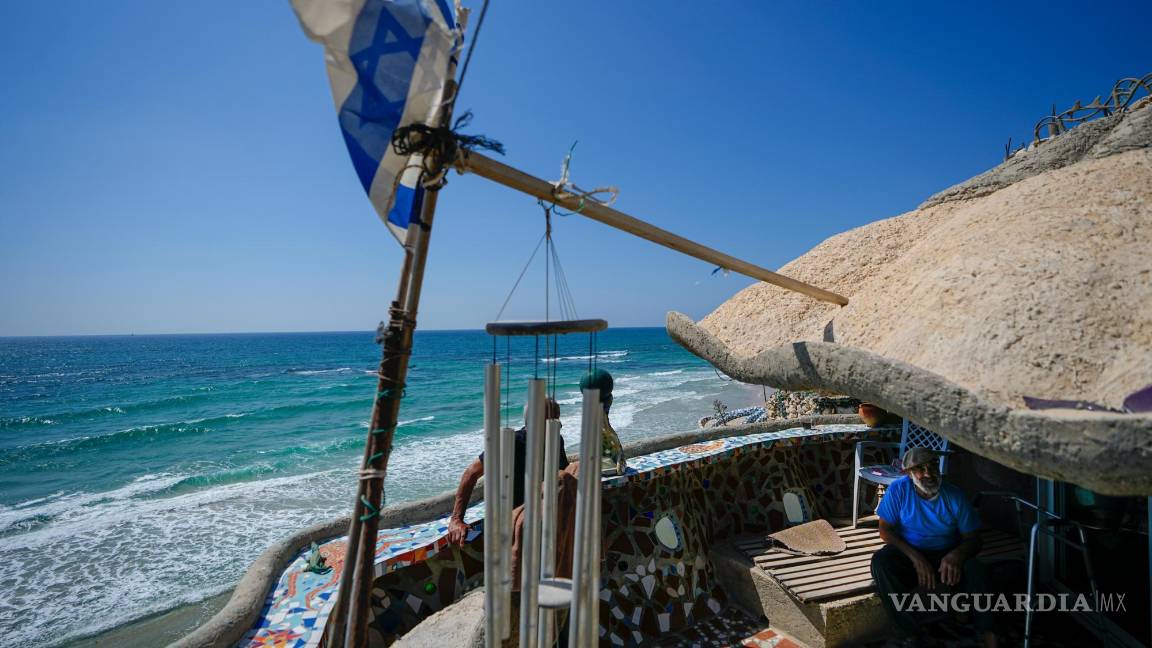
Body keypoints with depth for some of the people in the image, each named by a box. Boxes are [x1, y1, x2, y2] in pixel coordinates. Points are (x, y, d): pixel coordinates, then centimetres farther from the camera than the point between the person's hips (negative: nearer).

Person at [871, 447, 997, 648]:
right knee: (880, 561, -33)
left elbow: (973, 539, -3)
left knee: (973, 568, -33)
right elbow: (885, 530, -10)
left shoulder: (955, 495, -7)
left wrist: (957, 554, -27)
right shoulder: (898, 490, -12)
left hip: (945, 556, 1)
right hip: (908, 554, -1)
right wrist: (916, 557, -25)